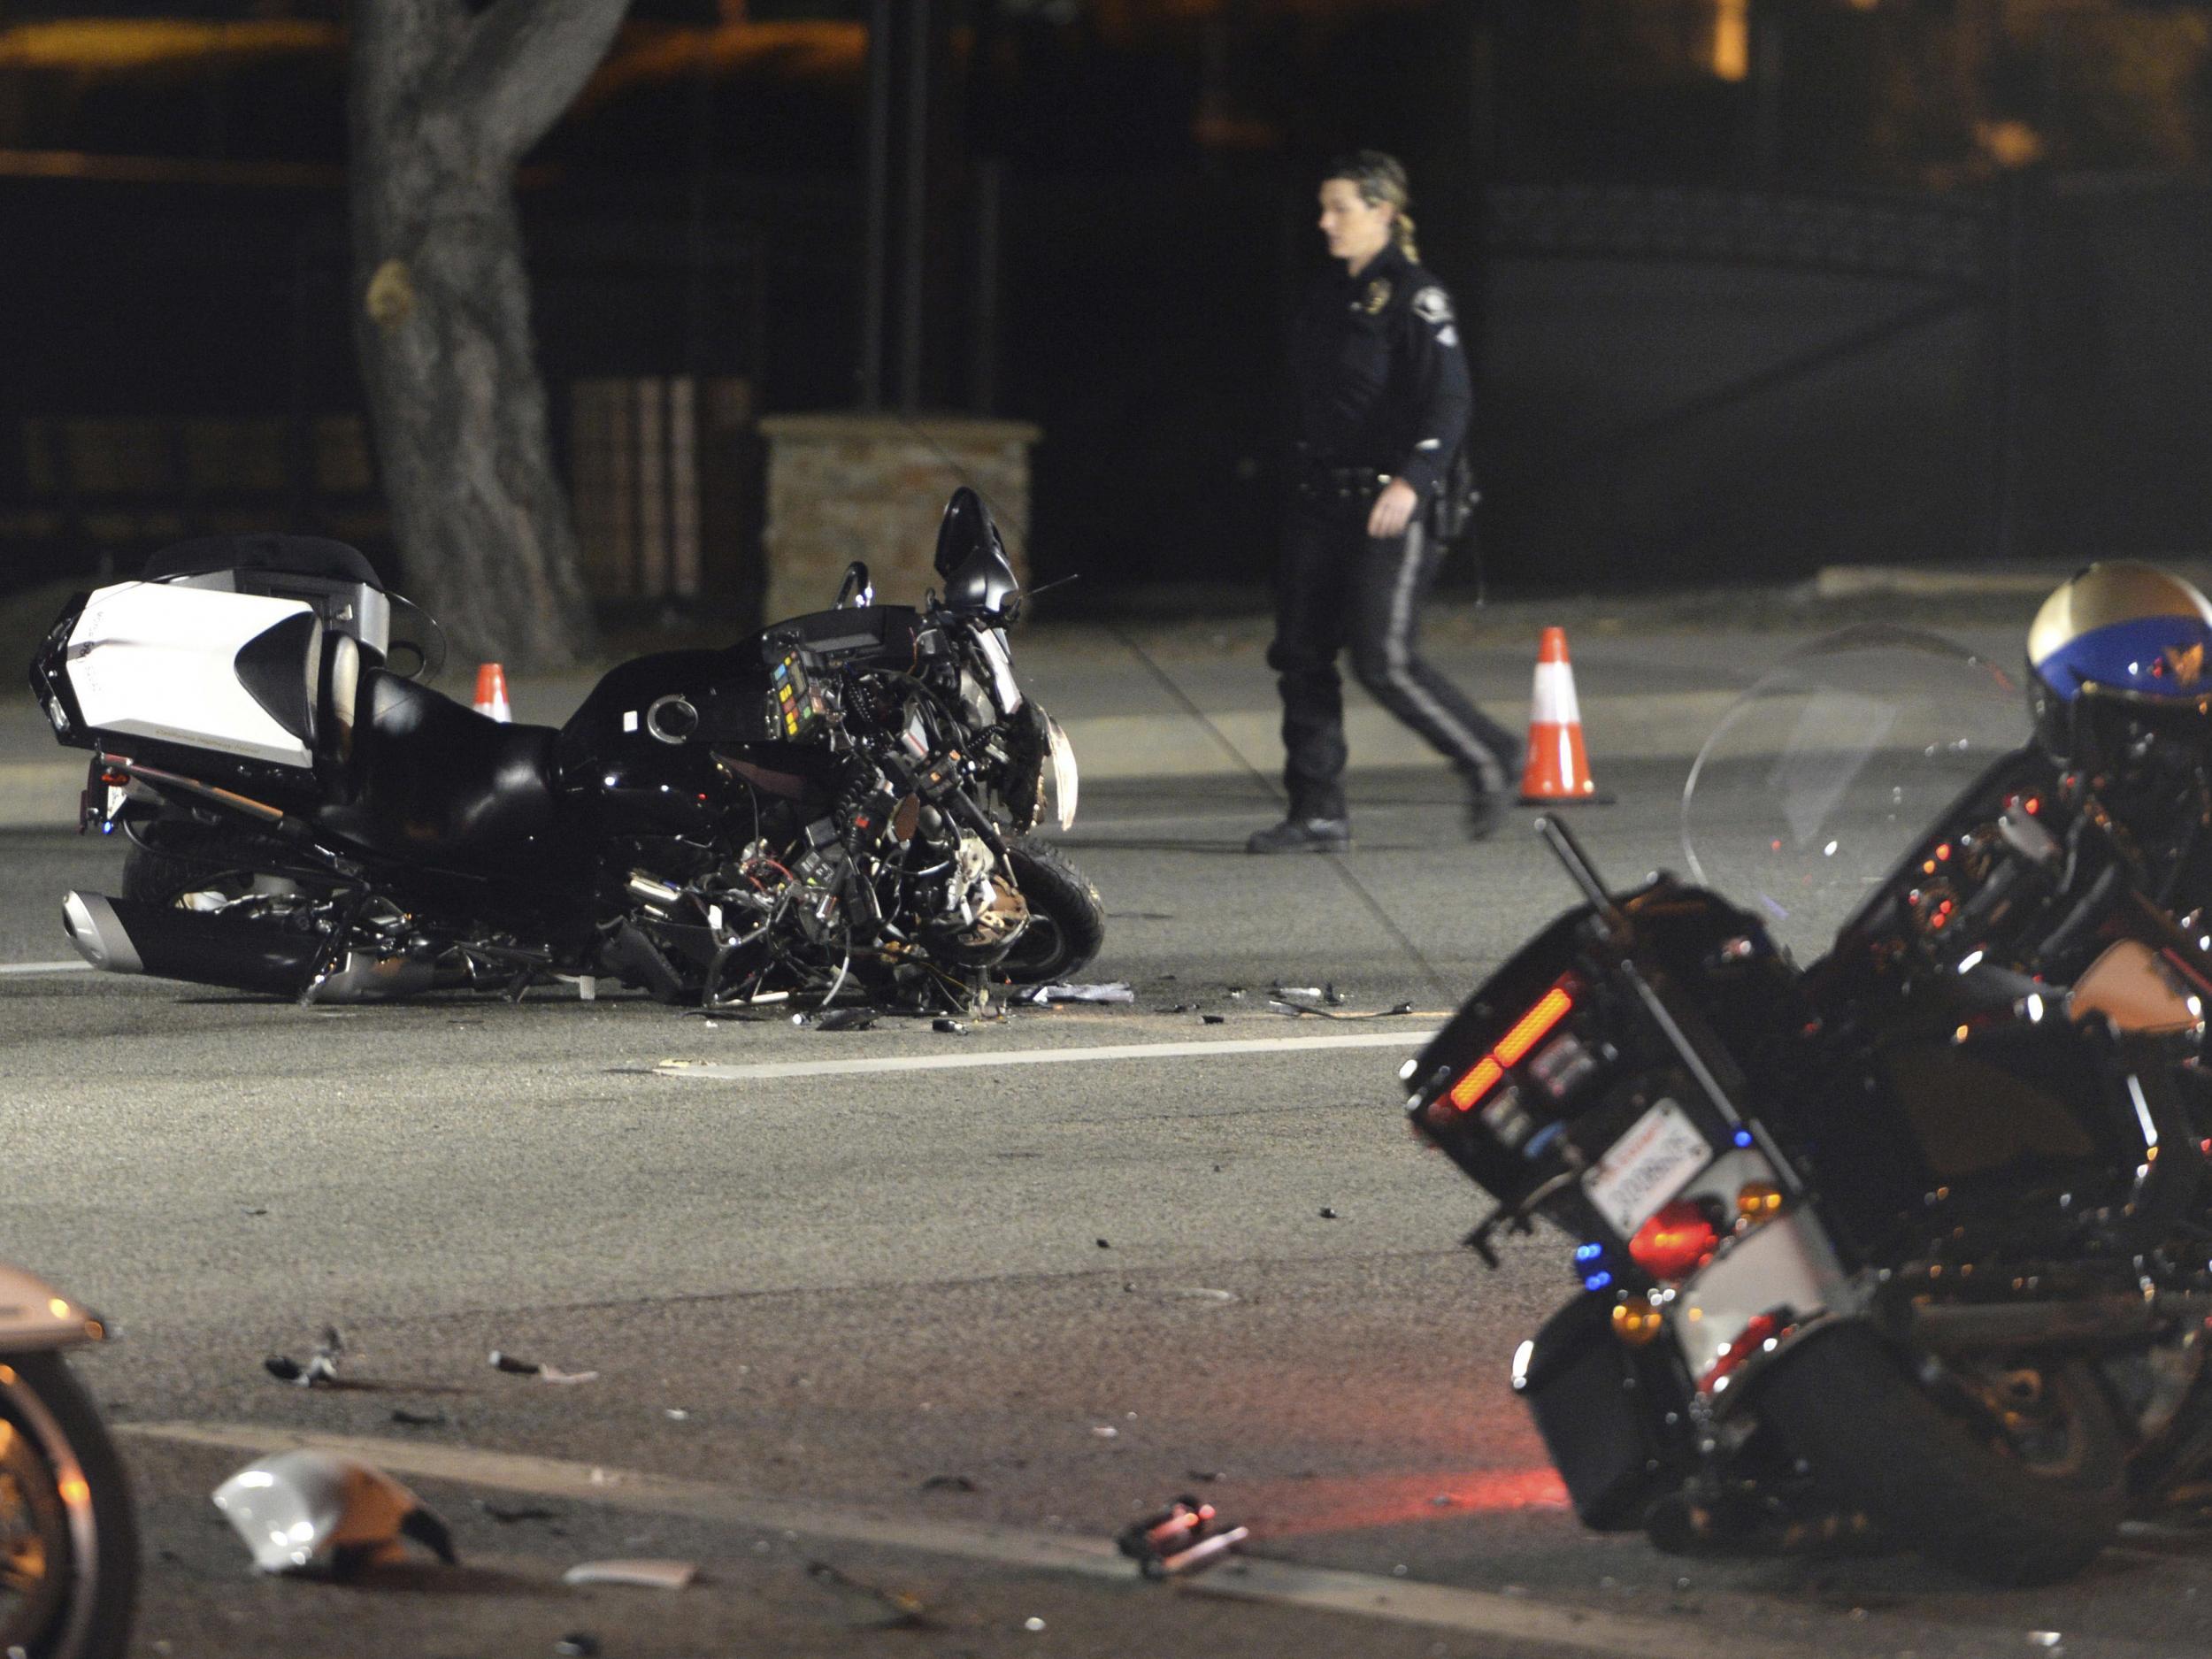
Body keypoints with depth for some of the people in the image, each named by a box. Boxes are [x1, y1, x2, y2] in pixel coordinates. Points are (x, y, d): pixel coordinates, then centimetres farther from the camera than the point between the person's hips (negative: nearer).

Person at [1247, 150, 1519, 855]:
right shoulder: (1329, 297, 15)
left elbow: (1450, 401, -19)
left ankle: (1486, 756, 9)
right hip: (1323, 499, 8)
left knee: (1381, 659, -12)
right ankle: (1318, 814, 6)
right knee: (1301, 654, 2)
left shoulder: (1414, 296, -10)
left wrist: (1412, 481, -30)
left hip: (1393, 504, -8)